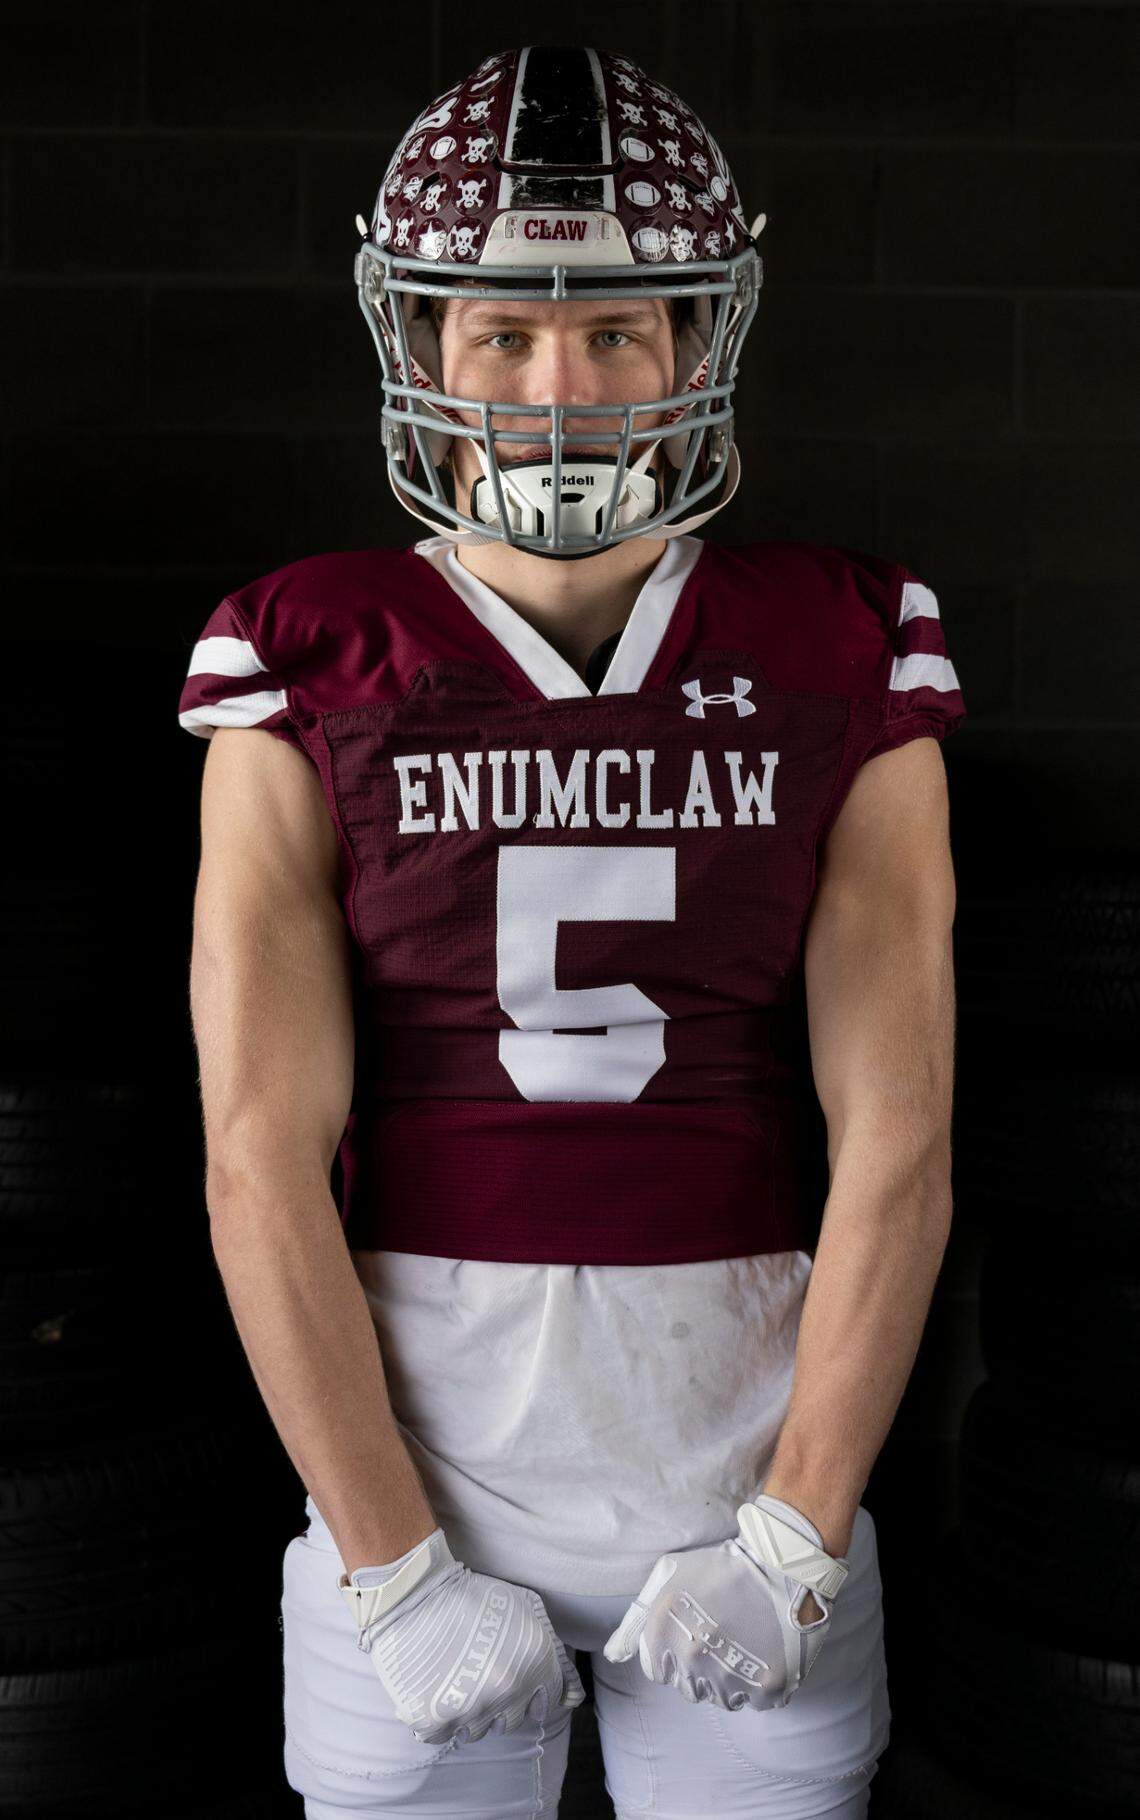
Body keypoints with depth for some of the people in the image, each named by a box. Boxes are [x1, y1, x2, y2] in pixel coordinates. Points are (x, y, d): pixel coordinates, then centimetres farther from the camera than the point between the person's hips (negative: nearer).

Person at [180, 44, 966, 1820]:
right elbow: (262, 1156, -7)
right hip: (412, 1449, 0)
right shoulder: (310, 669, -3)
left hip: (756, 1447, 1)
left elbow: (896, 1139, -4)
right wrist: (397, 1572, -9)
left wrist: (793, 1539, -8)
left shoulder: (843, 656, -1)